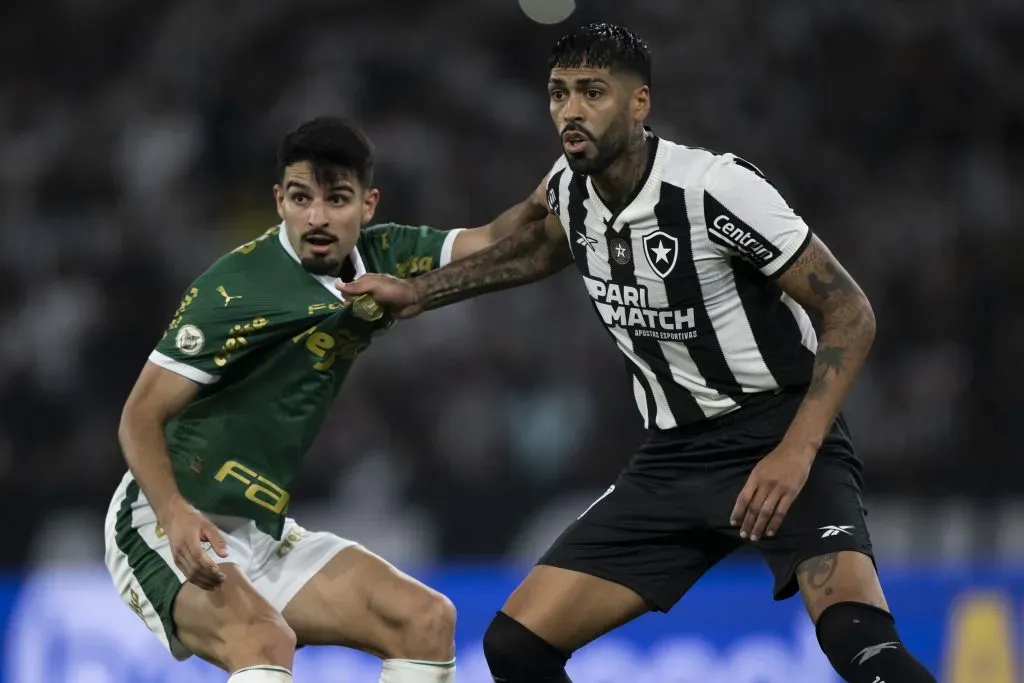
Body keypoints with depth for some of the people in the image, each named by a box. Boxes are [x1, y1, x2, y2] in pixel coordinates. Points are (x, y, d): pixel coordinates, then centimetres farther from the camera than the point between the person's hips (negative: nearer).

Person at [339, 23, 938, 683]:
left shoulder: (716, 187, -20)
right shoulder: (570, 186, 0)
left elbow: (850, 312, -17)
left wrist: (795, 452, -26)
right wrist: (419, 292, 24)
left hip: (783, 436, -7)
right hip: (675, 455, 7)